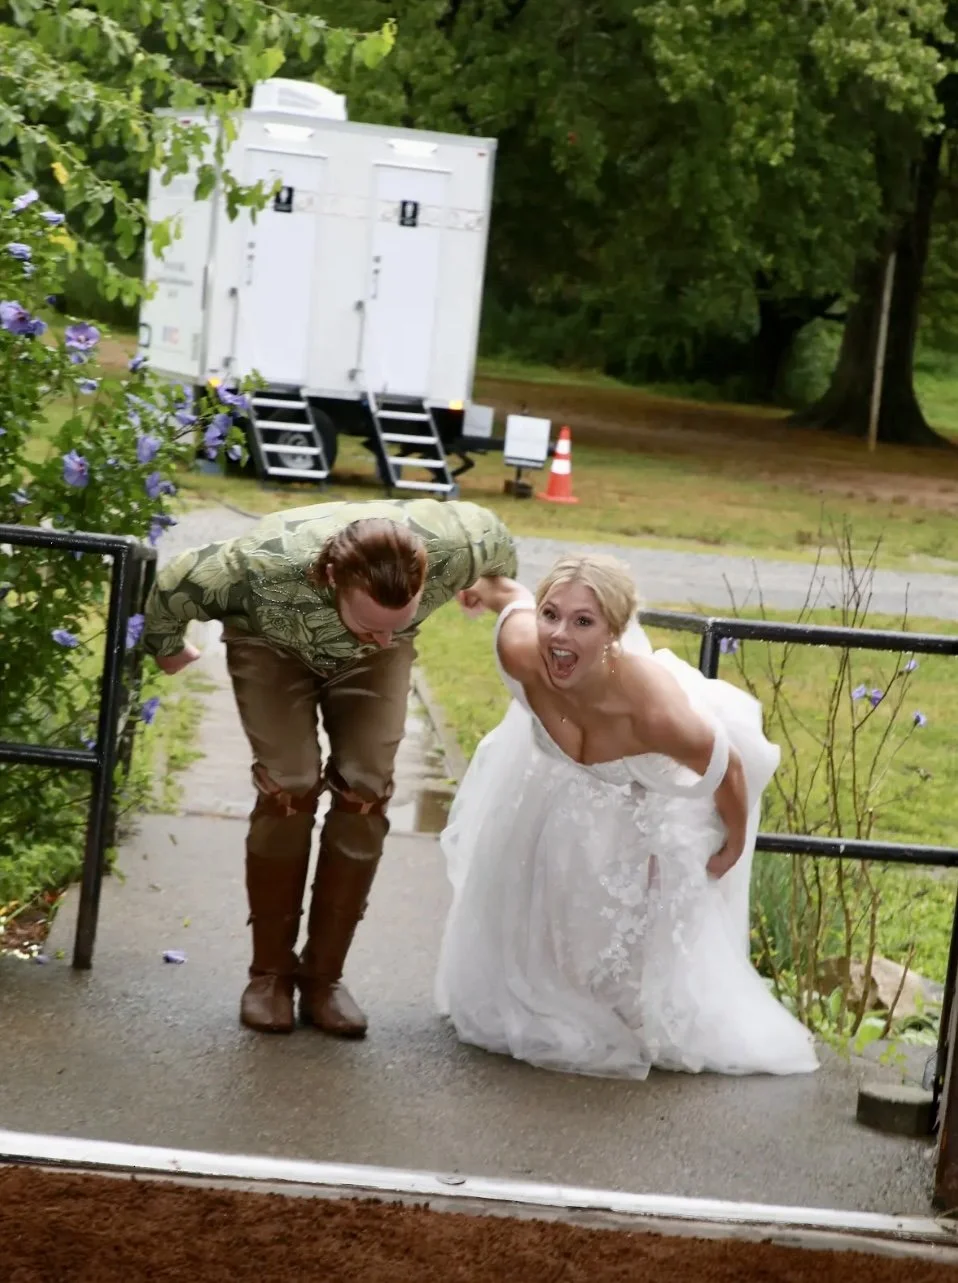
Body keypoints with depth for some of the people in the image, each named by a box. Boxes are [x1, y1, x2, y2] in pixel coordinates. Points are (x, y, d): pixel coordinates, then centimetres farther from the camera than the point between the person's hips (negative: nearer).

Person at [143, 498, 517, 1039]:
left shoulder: (454, 547, -40)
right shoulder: (267, 568, -46)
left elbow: (497, 538, -13)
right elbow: (174, 585, -25)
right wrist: (167, 648, -4)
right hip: (273, 644, -2)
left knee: (365, 792, -11)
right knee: (289, 788, -17)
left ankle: (324, 976, 1)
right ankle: (271, 972, -1)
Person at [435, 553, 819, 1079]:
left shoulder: (654, 711, -48)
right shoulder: (521, 656, -39)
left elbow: (726, 769, -27)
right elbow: (513, 599, -13)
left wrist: (733, 847, -8)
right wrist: (487, 588, 12)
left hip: (649, 797, -4)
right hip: (558, 780, 4)